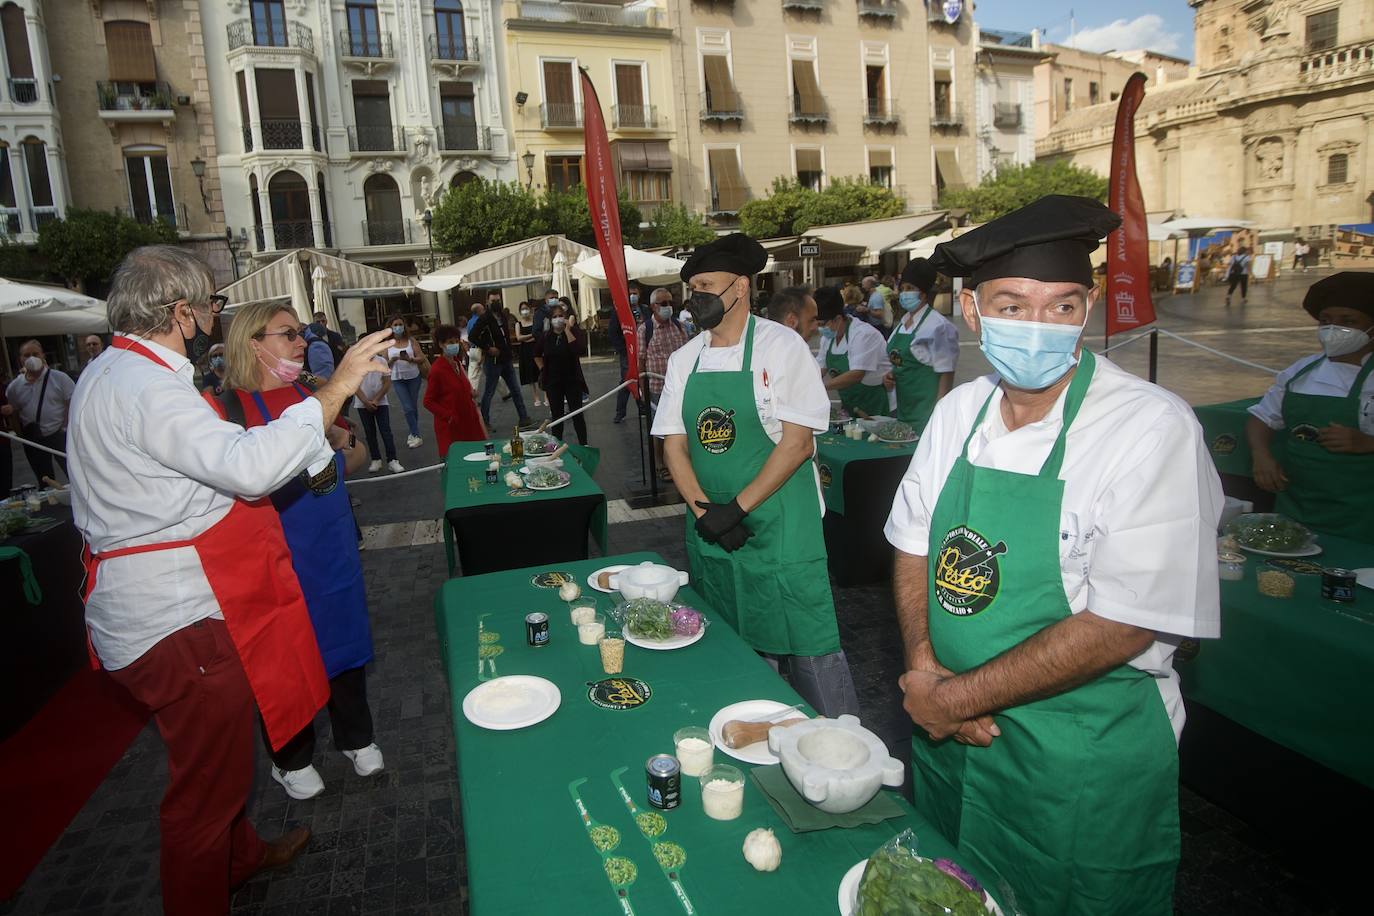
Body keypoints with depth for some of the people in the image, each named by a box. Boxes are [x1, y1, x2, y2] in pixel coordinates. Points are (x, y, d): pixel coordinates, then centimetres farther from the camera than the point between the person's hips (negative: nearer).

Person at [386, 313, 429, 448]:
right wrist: (392, 360, -16)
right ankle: (416, 436, -4)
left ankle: (412, 433, 27)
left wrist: (410, 359, -22)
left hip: (413, 377, 1)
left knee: (414, 406, 11)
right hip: (397, 379, -1)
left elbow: (421, 358, -4)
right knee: (408, 408, -9)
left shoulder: (411, 340, -1)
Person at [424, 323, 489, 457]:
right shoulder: (437, 370, -16)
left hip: (467, 421, 8)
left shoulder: (457, 362, 8)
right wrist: (448, 416, -19)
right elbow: (428, 402, -14)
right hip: (450, 426, -8)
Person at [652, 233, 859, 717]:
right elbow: (674, 445, 5)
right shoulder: (683, 360, 7)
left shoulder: (782, 347, -8)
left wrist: (737, 507, -17)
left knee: (808, 648, -1)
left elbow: (797, 443, -14)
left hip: (779, 527, -5)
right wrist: (705, 511, -9)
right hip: (710, 533, 5)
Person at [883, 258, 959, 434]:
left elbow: (946, 373, -14)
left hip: (925, 408, -7)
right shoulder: (903, 322, 10)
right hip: (903, 406, 7)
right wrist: (890, 376, 3)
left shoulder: (937, 326, -12)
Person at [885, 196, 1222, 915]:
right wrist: (923, 667, -11)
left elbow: (1119, 626, -24)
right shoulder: (958, 411, -3)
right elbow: (913, 546, 4)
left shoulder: (1152, 430, -21)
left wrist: (961, 696, -18)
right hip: (946, 736, 6)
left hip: (1081, 769, -5)